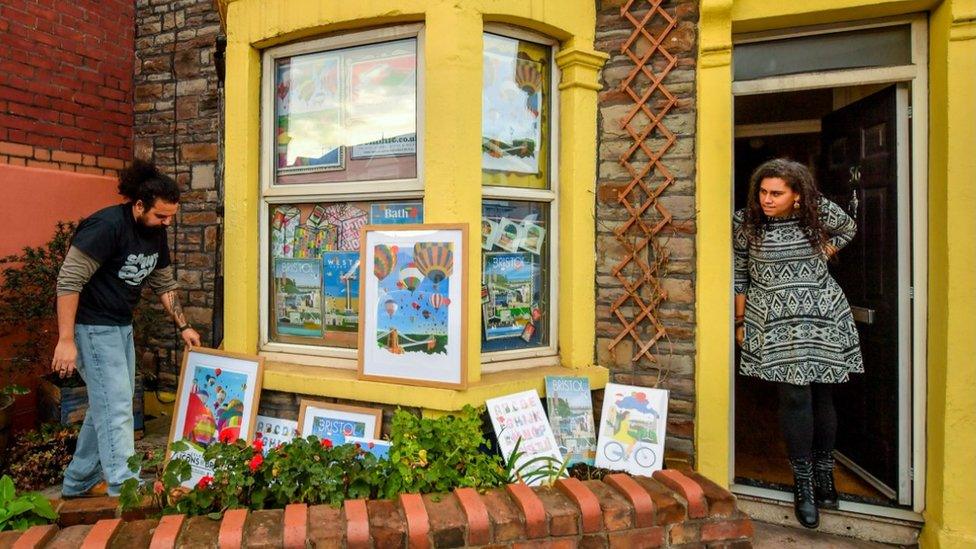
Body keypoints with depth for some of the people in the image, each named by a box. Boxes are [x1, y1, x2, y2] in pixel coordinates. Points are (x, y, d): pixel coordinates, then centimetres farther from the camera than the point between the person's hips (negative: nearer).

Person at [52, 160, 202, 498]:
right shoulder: (107, 226, -22)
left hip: (121, 325, 9)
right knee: (116, 406, -9)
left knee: (108, 404, 14)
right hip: (92, 326, -8)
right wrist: (66, 340, -25)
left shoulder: (156, 233, 3)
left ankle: (80, 482, 28)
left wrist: (183, 326, 13)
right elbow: (69, 281, -23)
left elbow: (164, 283, 14)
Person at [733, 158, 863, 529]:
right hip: (775, 323, -2)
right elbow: (739, 275, 3)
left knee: (822, 394, 7)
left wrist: (822, 255, 7)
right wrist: (740, 322, 4)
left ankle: (824, 474, 26)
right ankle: (803, 486, 9)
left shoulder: (819, 211, -2)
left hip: (823, 317, 2)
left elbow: (848, 228, 22)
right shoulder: (745, 222, -5)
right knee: (795, 397, -5)